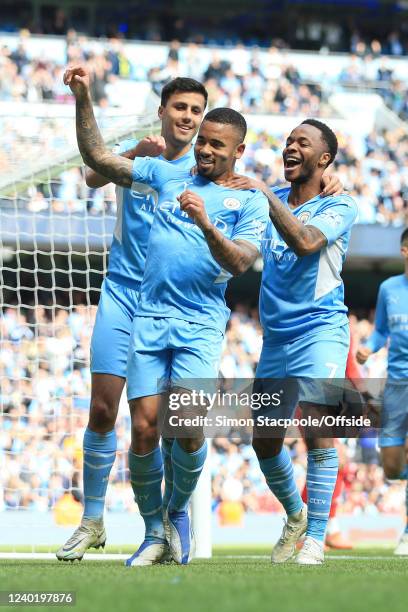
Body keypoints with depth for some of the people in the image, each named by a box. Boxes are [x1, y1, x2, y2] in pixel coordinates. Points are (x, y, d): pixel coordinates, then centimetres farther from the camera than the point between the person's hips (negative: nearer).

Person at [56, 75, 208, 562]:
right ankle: (92, 521, 8)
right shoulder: (131, 153, 3)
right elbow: (94, 176, -17)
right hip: (122, 295, 0)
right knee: (102, 410, -4)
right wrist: (136, 153, -34)